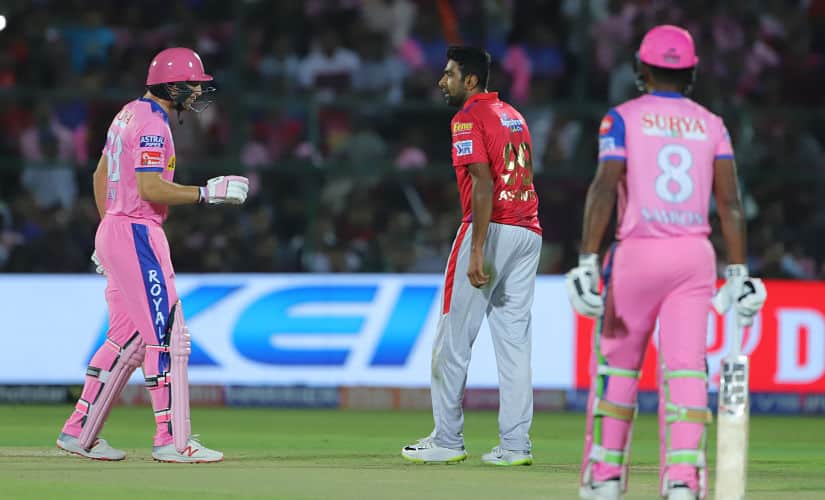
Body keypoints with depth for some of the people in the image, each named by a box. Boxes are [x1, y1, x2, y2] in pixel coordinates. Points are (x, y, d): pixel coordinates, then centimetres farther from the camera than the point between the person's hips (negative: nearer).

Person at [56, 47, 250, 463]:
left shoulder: (128, 114, 17)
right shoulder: (152, 124, -15)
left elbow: (101, 175, 24)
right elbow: (150, 188, -24)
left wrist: (108, 228, 28)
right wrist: (208, 192, -21)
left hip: (113, 228, 10)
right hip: (137, 235, -10)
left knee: (128, 337, 14)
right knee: (167, 336, -9)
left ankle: (79, 433, 15)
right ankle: (172, 440, -10)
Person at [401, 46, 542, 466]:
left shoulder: (469, 118, -7)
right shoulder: (513, 116, 19)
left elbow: (483, 184, -18)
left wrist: (477, 252, -22)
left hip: (490, 228, -8)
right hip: (528, 234, 8)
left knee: (453, 337, 1)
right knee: (514, 340, 7)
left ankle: (447, 439, 4)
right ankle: (515, 443, 3)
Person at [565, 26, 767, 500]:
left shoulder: (623, 118, 1)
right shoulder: (711, 124, 10)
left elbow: (605, 188, -10)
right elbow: (731, 202, 3)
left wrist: (588, 261, -14)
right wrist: (739, 273, 4)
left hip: (638, 252, -2)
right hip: (695, 254, 2)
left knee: (617, 362, 12)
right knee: (686, 366, -3)